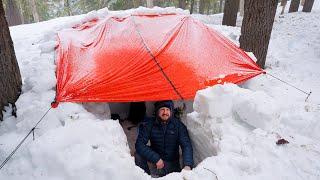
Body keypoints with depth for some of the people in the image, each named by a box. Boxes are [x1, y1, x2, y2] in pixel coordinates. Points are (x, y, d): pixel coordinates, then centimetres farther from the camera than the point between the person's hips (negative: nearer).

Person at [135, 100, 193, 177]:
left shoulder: (178, 125, -16)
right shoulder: (148, 124, -16)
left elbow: (186, 146, -22)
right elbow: (139, 144, -23)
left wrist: (187, 165, -39)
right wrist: (156, 159, -31)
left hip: (171, 161, 0)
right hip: (155, 156, 0)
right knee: (139, 154, -25)